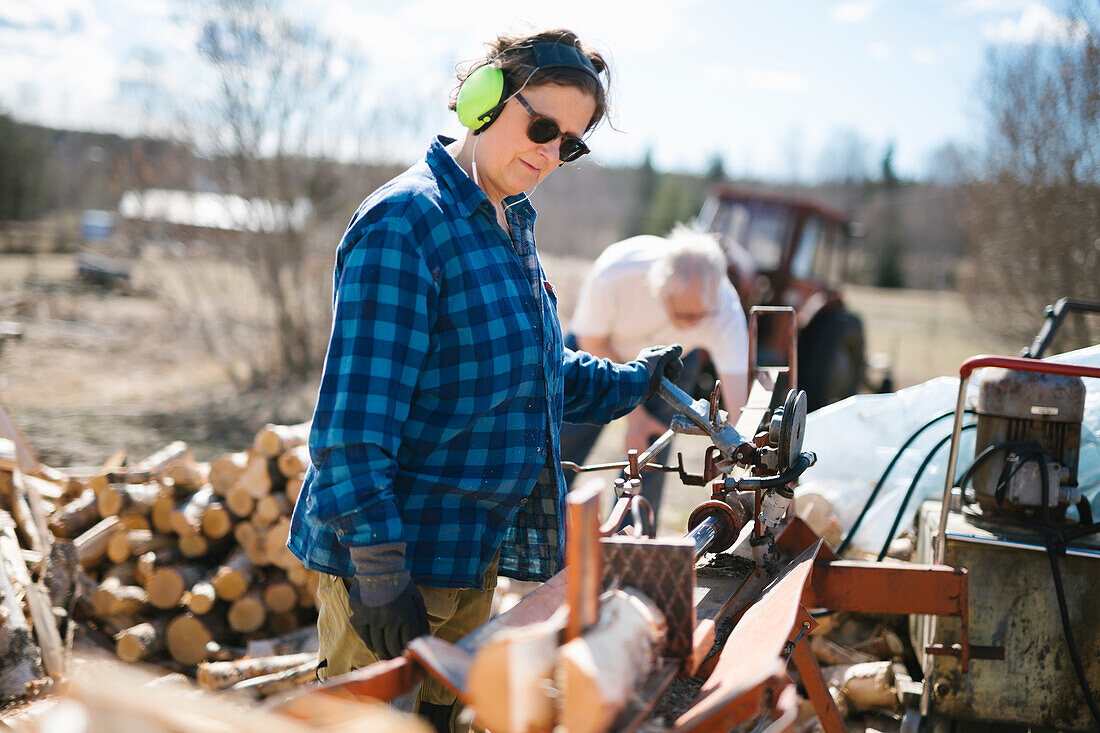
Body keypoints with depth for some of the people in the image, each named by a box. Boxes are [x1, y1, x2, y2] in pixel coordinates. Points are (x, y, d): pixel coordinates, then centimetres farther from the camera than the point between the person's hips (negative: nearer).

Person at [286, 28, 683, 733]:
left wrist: (632, 381, 17)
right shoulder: (406, 220, -17)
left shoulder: (511, 226, 13)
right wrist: (378, 568, -24)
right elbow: (355, 417, -22)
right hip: (392, 556, -9)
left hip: (475, 548, 9)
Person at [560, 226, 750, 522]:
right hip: (601, 348, 0)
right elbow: (592, 342, -21)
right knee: (567, 437, -1)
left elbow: (740, 406, -40)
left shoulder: (725, 313, -39)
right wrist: (634, 413, -18)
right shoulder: (613, 273, -41)